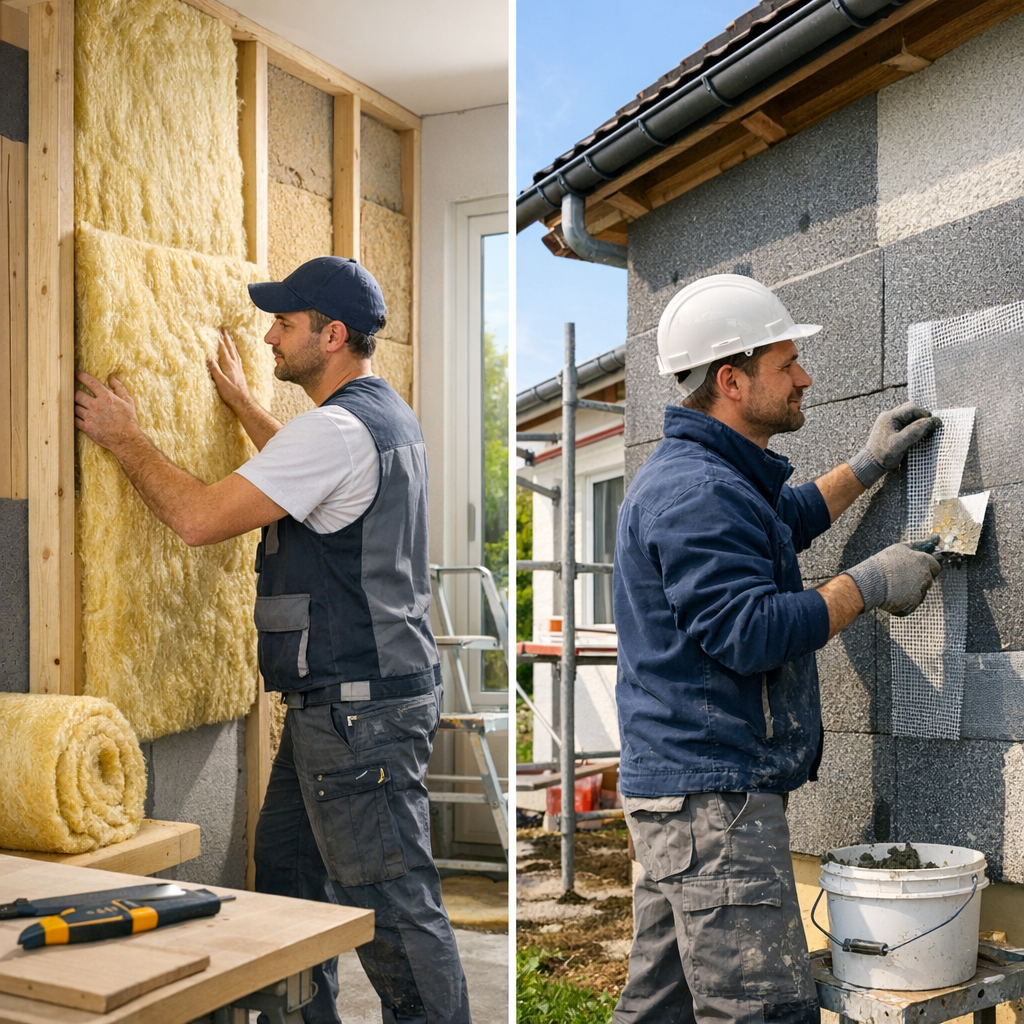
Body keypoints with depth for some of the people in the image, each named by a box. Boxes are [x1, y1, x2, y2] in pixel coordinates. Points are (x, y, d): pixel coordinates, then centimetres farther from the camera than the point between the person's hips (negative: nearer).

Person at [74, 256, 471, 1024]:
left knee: (392, 905, -3)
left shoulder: (337, 428, -20)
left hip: (358, 711, -11)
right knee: (289, 869, 22)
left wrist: (125, 440, -5)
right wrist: (243, 402, 38)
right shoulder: (386, 416, 13)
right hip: (336, 703, 11)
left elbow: (198, 518, -20)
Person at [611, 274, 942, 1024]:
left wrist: (867, 467, 34)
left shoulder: (704, 476, 18)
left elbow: (786, 523, 38)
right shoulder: (697, 491, -17)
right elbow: (749, 632, -24)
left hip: (681, 788, 11)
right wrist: (867, 586, -13)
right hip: (713, 794, -11)